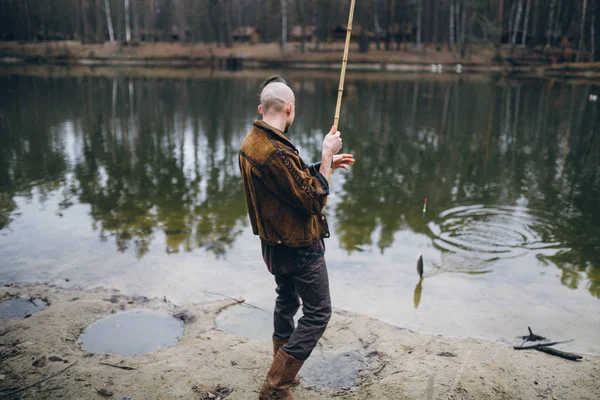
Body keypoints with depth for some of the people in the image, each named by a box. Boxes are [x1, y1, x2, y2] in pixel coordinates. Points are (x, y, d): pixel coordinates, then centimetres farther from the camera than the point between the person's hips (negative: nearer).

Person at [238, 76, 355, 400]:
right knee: (318, 312, 3)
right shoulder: (277, 153, -29)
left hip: (274, 244, 10)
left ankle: (283, 372, 39)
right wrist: (326, 155, -14)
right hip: (299, 247, -10)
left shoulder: (250, 143, 2)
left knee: (286, 302, 25)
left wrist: (327, 164, 11)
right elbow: (314, 199, -22)